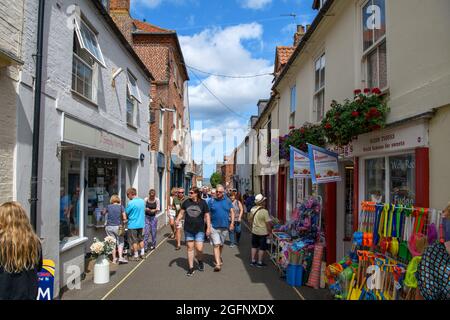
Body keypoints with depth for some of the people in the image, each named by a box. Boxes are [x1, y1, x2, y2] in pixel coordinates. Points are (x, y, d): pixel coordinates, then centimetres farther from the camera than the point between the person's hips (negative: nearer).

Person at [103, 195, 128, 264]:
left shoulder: (108, 207, 3)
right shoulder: (121, 207, -3)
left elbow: (103, 213, 23)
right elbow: (124, 218, -6)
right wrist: (123, 221, 14)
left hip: (109, 227, 2)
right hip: (117, 227, -2)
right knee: (120, 242, 9)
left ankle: (114, 259, 15)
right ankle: (120, 257, -5)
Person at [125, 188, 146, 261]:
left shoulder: (131, 203, -18)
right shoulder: (142, 201, 2)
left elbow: (126, 213, -10)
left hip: (133, 225, -6)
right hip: (141, 224, 6)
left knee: (134, 241, 6)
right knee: (141, 239, 20)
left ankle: (136, 256, 12)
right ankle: (142, 253, 26)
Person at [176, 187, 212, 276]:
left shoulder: (203, 203, -3)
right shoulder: (186, 202, 3)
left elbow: (207, 216, 0)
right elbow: (181, 213, 10)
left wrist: (208, 227, -4)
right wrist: (177, 221, -5)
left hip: (199, 229, -2)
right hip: (188, 229, 2)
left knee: (199, 249, -7)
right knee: (190, 248, 7)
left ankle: (200, 261, 26)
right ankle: (191, 268, 19)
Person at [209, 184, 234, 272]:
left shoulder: (228, 201, 4)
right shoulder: (212, 201, -1)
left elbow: (232, 212, 7)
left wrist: (232, 223, -3)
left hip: (225, 226, 2)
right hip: (214, 226, -2)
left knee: (221, 244, 19)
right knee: (216, 245, -8)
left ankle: (219, 257, 43)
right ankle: (218, 264, -8)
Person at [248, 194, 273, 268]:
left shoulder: (253, 209, -3)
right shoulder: (265, 211, -21)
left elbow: (250, 219, 8)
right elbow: (268, 223, -17)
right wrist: (270, 231, -4)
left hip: (254, 231, 6)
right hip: (263, 232, -6)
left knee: (254, 246, 18)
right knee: (262, 248, 7)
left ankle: (253, 261, 25)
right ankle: (260, 262, 14)